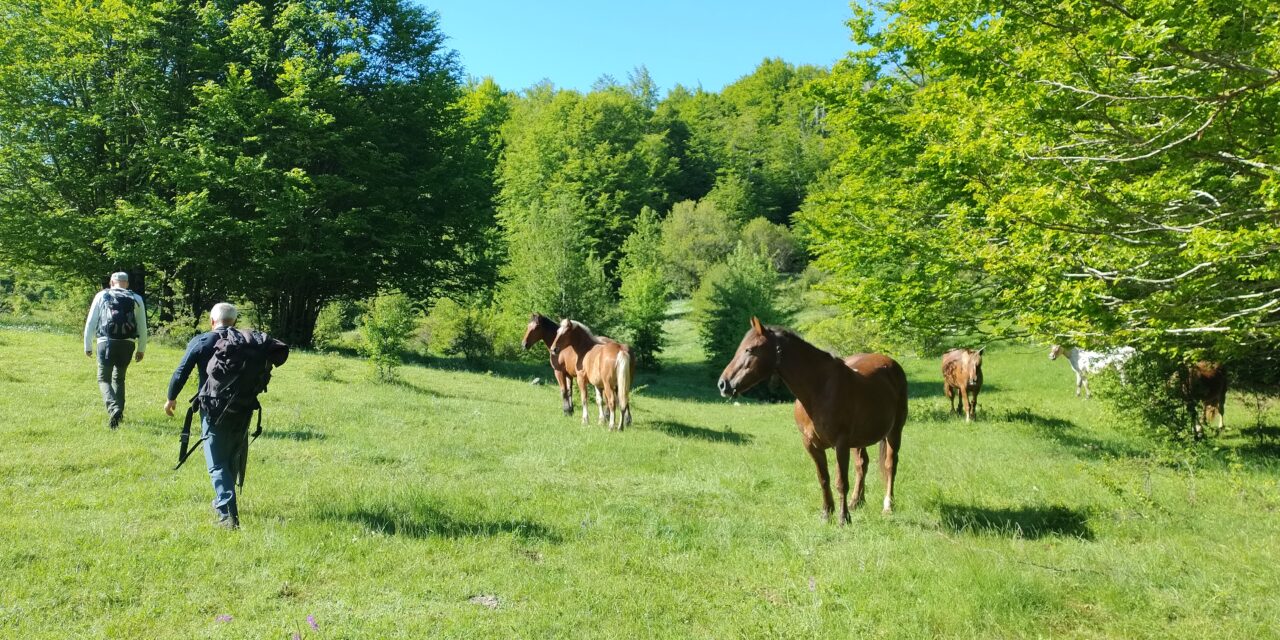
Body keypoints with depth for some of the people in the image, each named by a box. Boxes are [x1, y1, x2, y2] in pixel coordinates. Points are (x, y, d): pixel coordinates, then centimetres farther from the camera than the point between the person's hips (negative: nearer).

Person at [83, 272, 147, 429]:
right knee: (119, 378, 20)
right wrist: (141, 349, 18)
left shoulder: (102, 296, 8)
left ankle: (113, 408, -20)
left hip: (106, 342, -2)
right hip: (128, 344, 2)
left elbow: (90, 322, 7)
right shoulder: (136, 299, 11)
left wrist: (88, 346, 14)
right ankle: (118, 412, 21)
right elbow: (142, 326, 10)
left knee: (104, 379, 4)